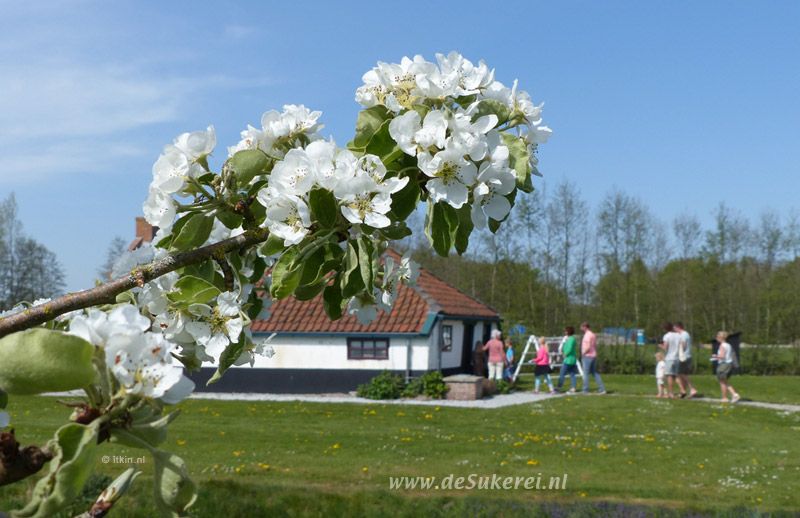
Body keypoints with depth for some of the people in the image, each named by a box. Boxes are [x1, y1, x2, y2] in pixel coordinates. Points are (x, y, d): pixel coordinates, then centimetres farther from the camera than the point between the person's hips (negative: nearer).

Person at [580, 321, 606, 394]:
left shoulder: (587, 335, -15)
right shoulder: (593, 335, 14)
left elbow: (588, 347, -22)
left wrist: (583, 353, -11)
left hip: (587, 356, -9)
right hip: (594, 356, 9)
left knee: (586, 373, -3)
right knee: (595, 373, 12)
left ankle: (585, 390, -1)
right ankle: (601, 389, 8)